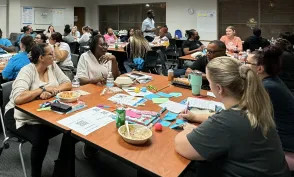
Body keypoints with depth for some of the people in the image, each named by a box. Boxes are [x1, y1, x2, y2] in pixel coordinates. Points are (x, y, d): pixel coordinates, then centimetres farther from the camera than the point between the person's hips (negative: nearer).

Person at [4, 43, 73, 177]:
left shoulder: (52, 66, -1)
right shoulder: (27, 71, -20)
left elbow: (68, 84, -6)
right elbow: (18, 99, -33)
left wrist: (51, 91, -23)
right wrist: (43, 89, -25)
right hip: (21, 116, -5)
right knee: (40, 139, -29)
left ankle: (62, 163, 12)